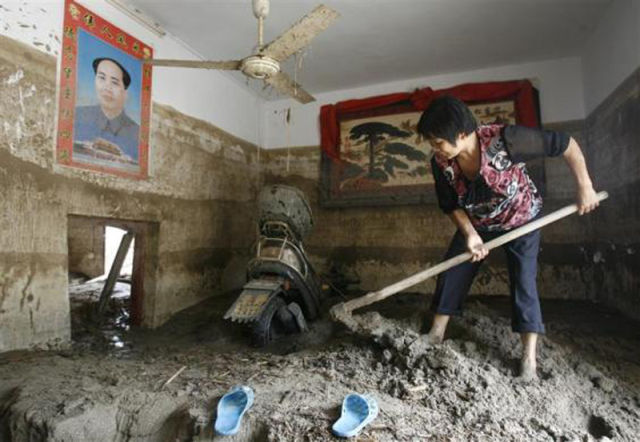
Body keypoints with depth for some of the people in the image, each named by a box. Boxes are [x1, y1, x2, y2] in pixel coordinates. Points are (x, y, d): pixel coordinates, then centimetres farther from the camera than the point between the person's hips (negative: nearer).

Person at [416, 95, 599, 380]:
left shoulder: (505, 140, -37)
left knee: (523, 284, -5)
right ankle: (435, 336, 18)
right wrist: (470, 234, -24)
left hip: (521, 219, -3)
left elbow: (566, 144, -24)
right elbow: (450, 205, -10)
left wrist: (585, 188, -22)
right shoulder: (441, 163, -24)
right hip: (477, 224, 4)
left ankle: (529, 359, 8)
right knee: (450, 276, 2)